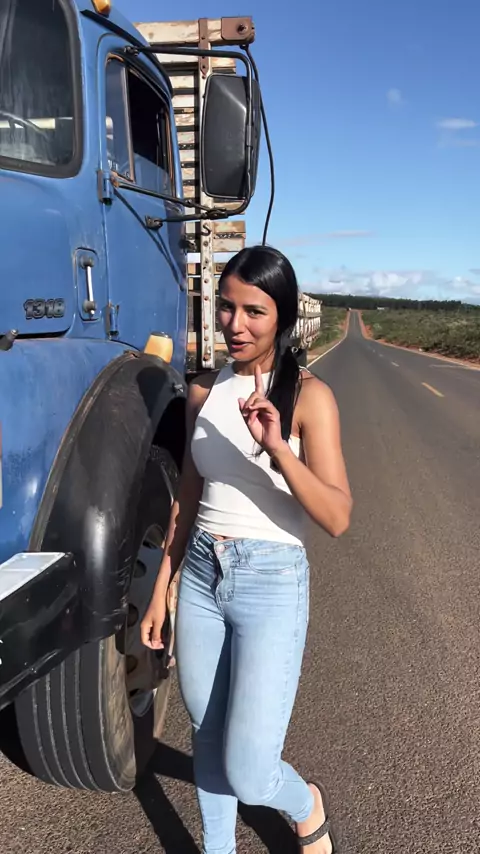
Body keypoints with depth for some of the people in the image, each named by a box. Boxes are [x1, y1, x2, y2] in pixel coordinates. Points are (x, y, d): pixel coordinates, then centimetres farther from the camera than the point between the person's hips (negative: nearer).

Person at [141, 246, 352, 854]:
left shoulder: (307, 396, -11)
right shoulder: (204, 392, 5)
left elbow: (336, 519, -17)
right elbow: (189, 498, 12)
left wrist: (276, 446, -31)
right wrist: (162, 590, 14)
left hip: (271, 583, -5)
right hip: (200, 576, 5)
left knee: (248, 775, 0)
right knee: (207, 739, 18)